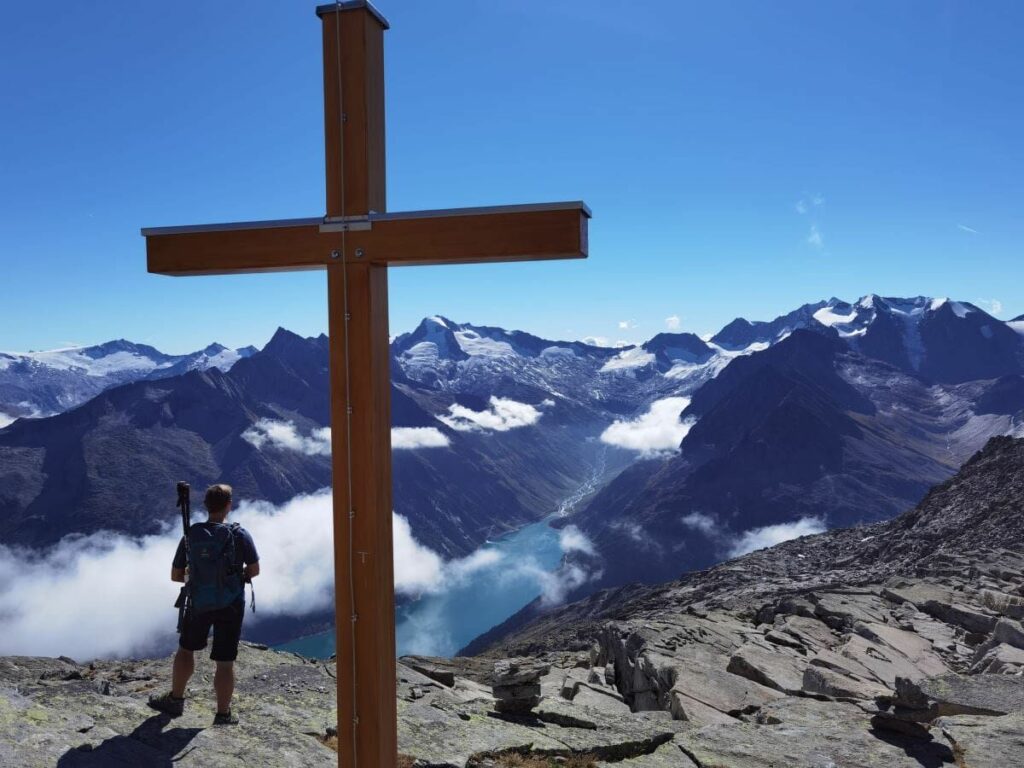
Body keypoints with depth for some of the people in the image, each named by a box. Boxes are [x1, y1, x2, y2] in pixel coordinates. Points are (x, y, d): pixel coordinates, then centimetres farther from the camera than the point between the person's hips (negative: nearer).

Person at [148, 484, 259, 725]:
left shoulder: (190, 536, -5)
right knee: (225, 662, 7)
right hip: (231, 605, -2)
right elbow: (254, 570, -6)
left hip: (198, 603, 2)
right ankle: (223, 714, 16)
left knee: (185, 650, 26)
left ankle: (176, 700, 36)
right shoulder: (239, 534, -13)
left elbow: (175, 575, 3)